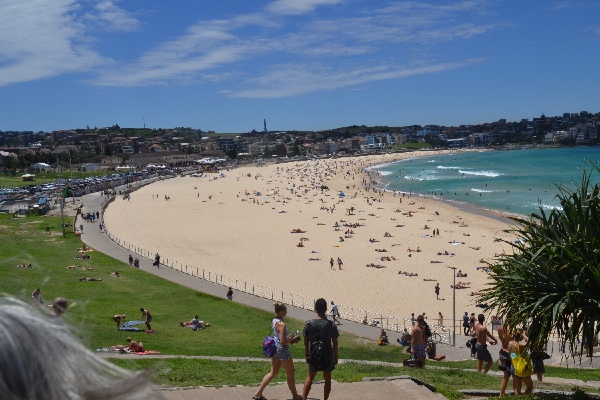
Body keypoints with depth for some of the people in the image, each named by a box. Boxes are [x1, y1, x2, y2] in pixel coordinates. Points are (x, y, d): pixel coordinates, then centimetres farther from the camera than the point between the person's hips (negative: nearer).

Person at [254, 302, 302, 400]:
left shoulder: (273, 321, 4)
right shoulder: (282, 324, -24)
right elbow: (283, 342, -25)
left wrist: (289, 337, 10)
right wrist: (292, 339, -10)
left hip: (274, 349, 8)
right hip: (282, 351, -8)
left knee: (273, 372, 17)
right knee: (290, 373, 10)